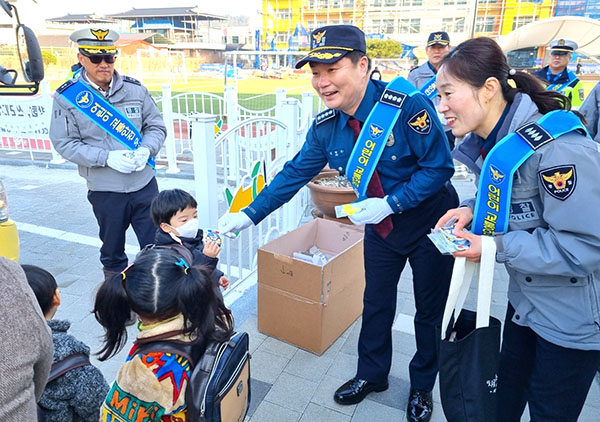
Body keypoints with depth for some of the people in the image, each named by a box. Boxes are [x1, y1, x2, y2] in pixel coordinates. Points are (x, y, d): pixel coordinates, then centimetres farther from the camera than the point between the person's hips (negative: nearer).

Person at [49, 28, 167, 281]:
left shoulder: (135, 89, 2)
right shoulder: (67, 97, -4)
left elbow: (156, 126, 7)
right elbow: (64, 143, -5)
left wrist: (146, 150, -13)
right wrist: (107, 157, -18)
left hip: (144, 183, 1)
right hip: (104, 190, -1)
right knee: (112, 250, 16)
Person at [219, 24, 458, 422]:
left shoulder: (407, 104, -29)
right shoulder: (326, 126, -12)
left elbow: (440, 166, -23)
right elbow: (295, 173, -4)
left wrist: (390, 203, -31)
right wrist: (249, 215, -6)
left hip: (430, 219, -4)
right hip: (381, 224, 4)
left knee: (430, 310, 13)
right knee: (376, 302, 18)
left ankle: (423, 386, 38)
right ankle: (372, 374, 43)